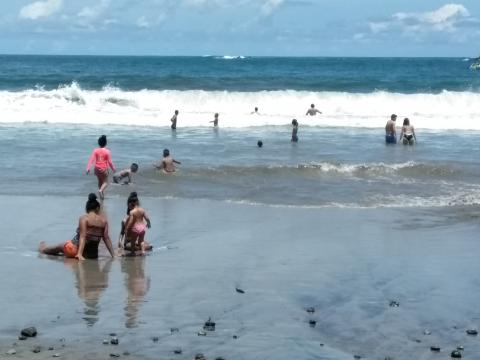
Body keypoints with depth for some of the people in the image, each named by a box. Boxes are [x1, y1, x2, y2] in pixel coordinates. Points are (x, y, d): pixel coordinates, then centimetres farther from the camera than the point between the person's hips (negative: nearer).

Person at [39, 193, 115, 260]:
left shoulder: (84, 218, -10)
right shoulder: (104, 220, 1)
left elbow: (82, 237, -19)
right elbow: (106, 238, -1)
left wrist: (79, 254, -25)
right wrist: (113, 255, 1)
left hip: (76, 248, -3)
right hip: (93, 255, 3)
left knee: (59, 247, 28)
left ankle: (43, 249, 54)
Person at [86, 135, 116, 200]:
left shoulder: (95, 151, -5)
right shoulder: (107, 151, -11)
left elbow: (91, 159, -10)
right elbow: (110, 161, -8)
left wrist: (88, 168, -11)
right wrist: (113, 168, 7)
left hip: (97, 169, 3)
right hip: (104, 169, -3)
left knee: (100, 181, 22)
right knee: (105, 182, 8)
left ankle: (102, 194, 29)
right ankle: (101, 190, -21)